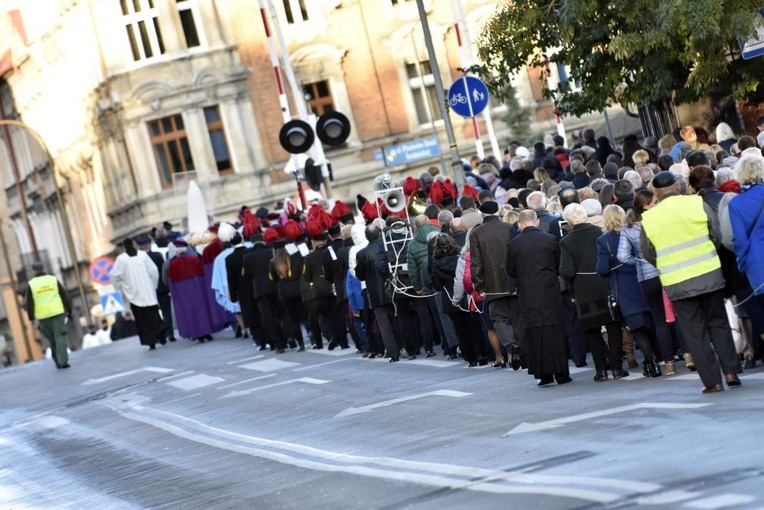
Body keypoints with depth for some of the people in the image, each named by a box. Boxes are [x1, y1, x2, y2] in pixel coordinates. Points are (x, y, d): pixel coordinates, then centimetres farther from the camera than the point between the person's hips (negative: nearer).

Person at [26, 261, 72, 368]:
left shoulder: (31, 284, 2)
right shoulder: (53, 280, 5)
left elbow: (29, 303, 2)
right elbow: (64, 296, 5)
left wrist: (32, 318, 8)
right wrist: (69, 311, 12)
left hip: (43, 316, 1)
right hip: (58, 312, -1)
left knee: (52, 340, 12)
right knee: (61, 336, -2)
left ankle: (57, 361, 14)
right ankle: (63, 360, -15)